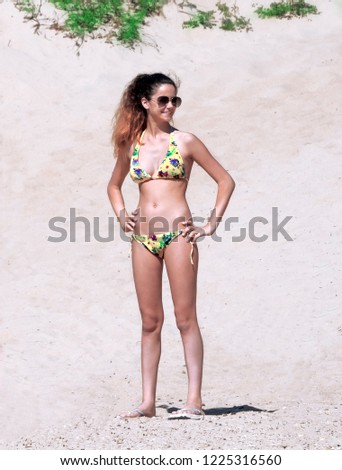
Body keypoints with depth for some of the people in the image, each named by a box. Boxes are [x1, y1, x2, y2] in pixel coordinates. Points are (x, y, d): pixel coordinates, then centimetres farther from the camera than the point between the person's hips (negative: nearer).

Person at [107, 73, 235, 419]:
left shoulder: (185, 141, 2)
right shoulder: (131, 144, 11)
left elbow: (226, 181, 5)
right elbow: (114, 185, 28)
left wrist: (212, 224, -1)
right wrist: (121, 215, 11)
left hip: (177, 233, -4)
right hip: (143, 236, 4)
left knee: (185, 318, -4)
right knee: (150, 320, 6)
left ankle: (194, 400, -3)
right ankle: (148, 401, 8)